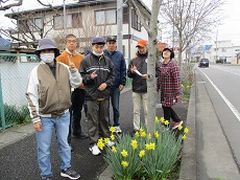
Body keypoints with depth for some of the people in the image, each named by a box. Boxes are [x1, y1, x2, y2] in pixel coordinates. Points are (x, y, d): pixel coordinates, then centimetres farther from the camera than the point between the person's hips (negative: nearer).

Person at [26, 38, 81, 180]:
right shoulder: (36, 71, -9)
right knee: (44, 148, 10)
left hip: (63, 114, 3)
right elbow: (31, 96, -9)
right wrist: (35, 118, -10)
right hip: (45, 117, -3)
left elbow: (77, 84, 7)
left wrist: (74, 71, -12)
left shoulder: (64, 68, 0)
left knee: (64, 144, 19)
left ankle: (66, 168, 40)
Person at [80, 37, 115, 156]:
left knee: (104, 118, 17)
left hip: (105, 95, 4)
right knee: (93, 120, 2)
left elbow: (112, 75, 11)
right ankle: (93, 144, 12)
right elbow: (81, 76, -3)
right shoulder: (86, 60, -3)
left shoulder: (107, 60, 8)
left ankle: (106, 138, 34)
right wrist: (90, 77, -22)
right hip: (92, 95, -4)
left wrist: (106, 83, -6)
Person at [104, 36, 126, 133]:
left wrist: (122, 83, -2)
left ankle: (116, 125, 24)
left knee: (116, 106, 10)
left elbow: (123, 70, 4)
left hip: (116, 85, 1)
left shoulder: (120, 55, 4)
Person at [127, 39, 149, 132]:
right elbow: (129, 74, 15)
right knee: (136, 111, 9)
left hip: (147, 89, -3)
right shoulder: (134, 60, 13)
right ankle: (136, 129, 19)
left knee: (147, 111, 3)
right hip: (136, 89, 3)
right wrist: (132, 71, -7)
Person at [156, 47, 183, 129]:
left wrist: (177, 93, -18)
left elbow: (177, 79, -18)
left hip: (170, 91, -8)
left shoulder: (173, 65, -16)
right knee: (165, 107, 16)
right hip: (163, 91, 8)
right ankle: (177, 120, 36)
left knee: (166, 108, 2)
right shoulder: (161, 65, 8)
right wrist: (157, 88, 16)